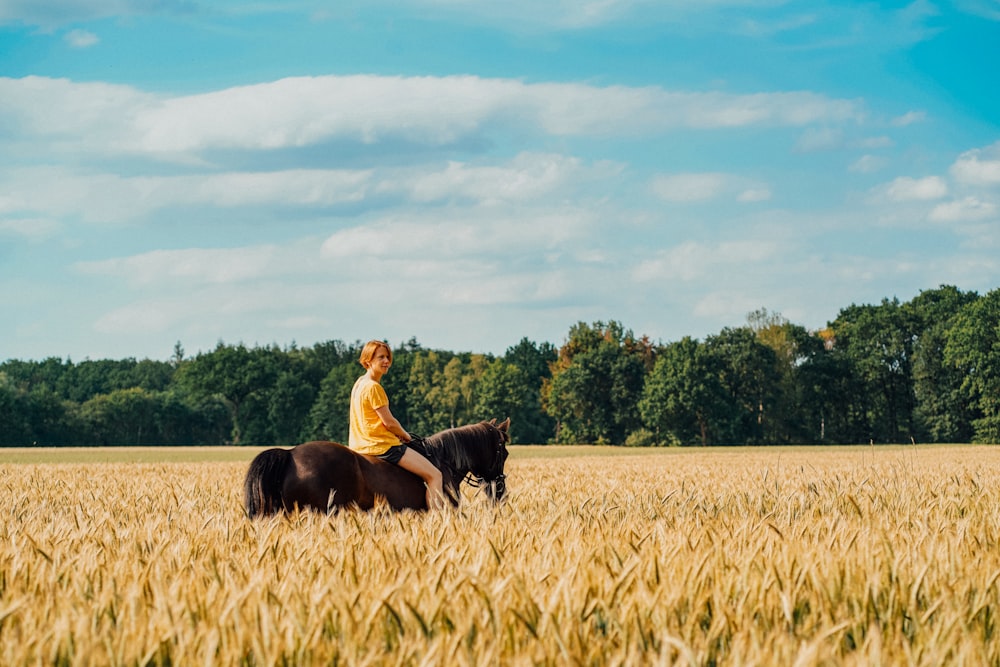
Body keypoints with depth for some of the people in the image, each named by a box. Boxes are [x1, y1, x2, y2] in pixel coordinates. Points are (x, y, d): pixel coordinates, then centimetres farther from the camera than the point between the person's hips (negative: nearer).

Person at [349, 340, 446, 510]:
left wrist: (399, 434, 12)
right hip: (383, 445, -10)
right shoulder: (374, 387, -16)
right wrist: (406, 436, 3)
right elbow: (389, 422, -15)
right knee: (434, 475, -10)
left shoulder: (359, 383, 13)